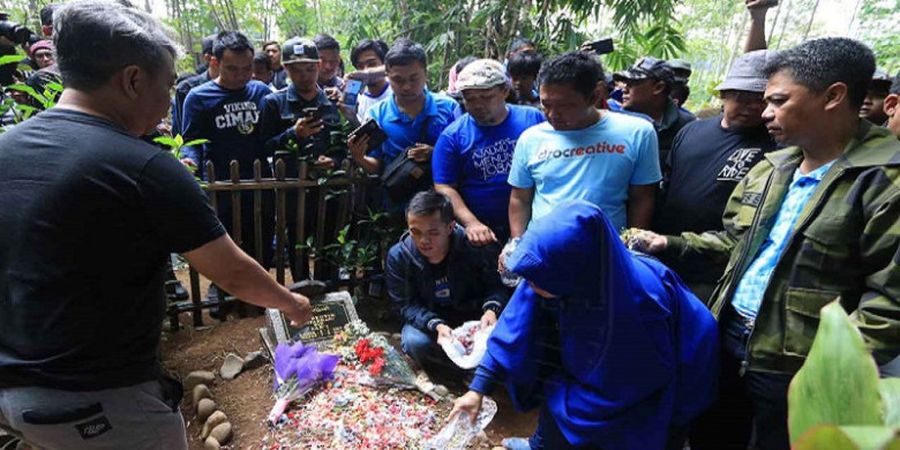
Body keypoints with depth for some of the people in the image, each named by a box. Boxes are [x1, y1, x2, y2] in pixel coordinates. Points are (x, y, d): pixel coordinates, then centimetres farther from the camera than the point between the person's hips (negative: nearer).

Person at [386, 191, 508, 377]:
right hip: (427, 320, 0)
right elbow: (406, 304, -14)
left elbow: (496, 286, -9)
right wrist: (436, 325, -32)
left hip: (473, 316, 0)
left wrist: (491, 309, -31)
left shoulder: (474, 246, -21)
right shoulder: (398, 256, -18)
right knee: (415, 342, -32)